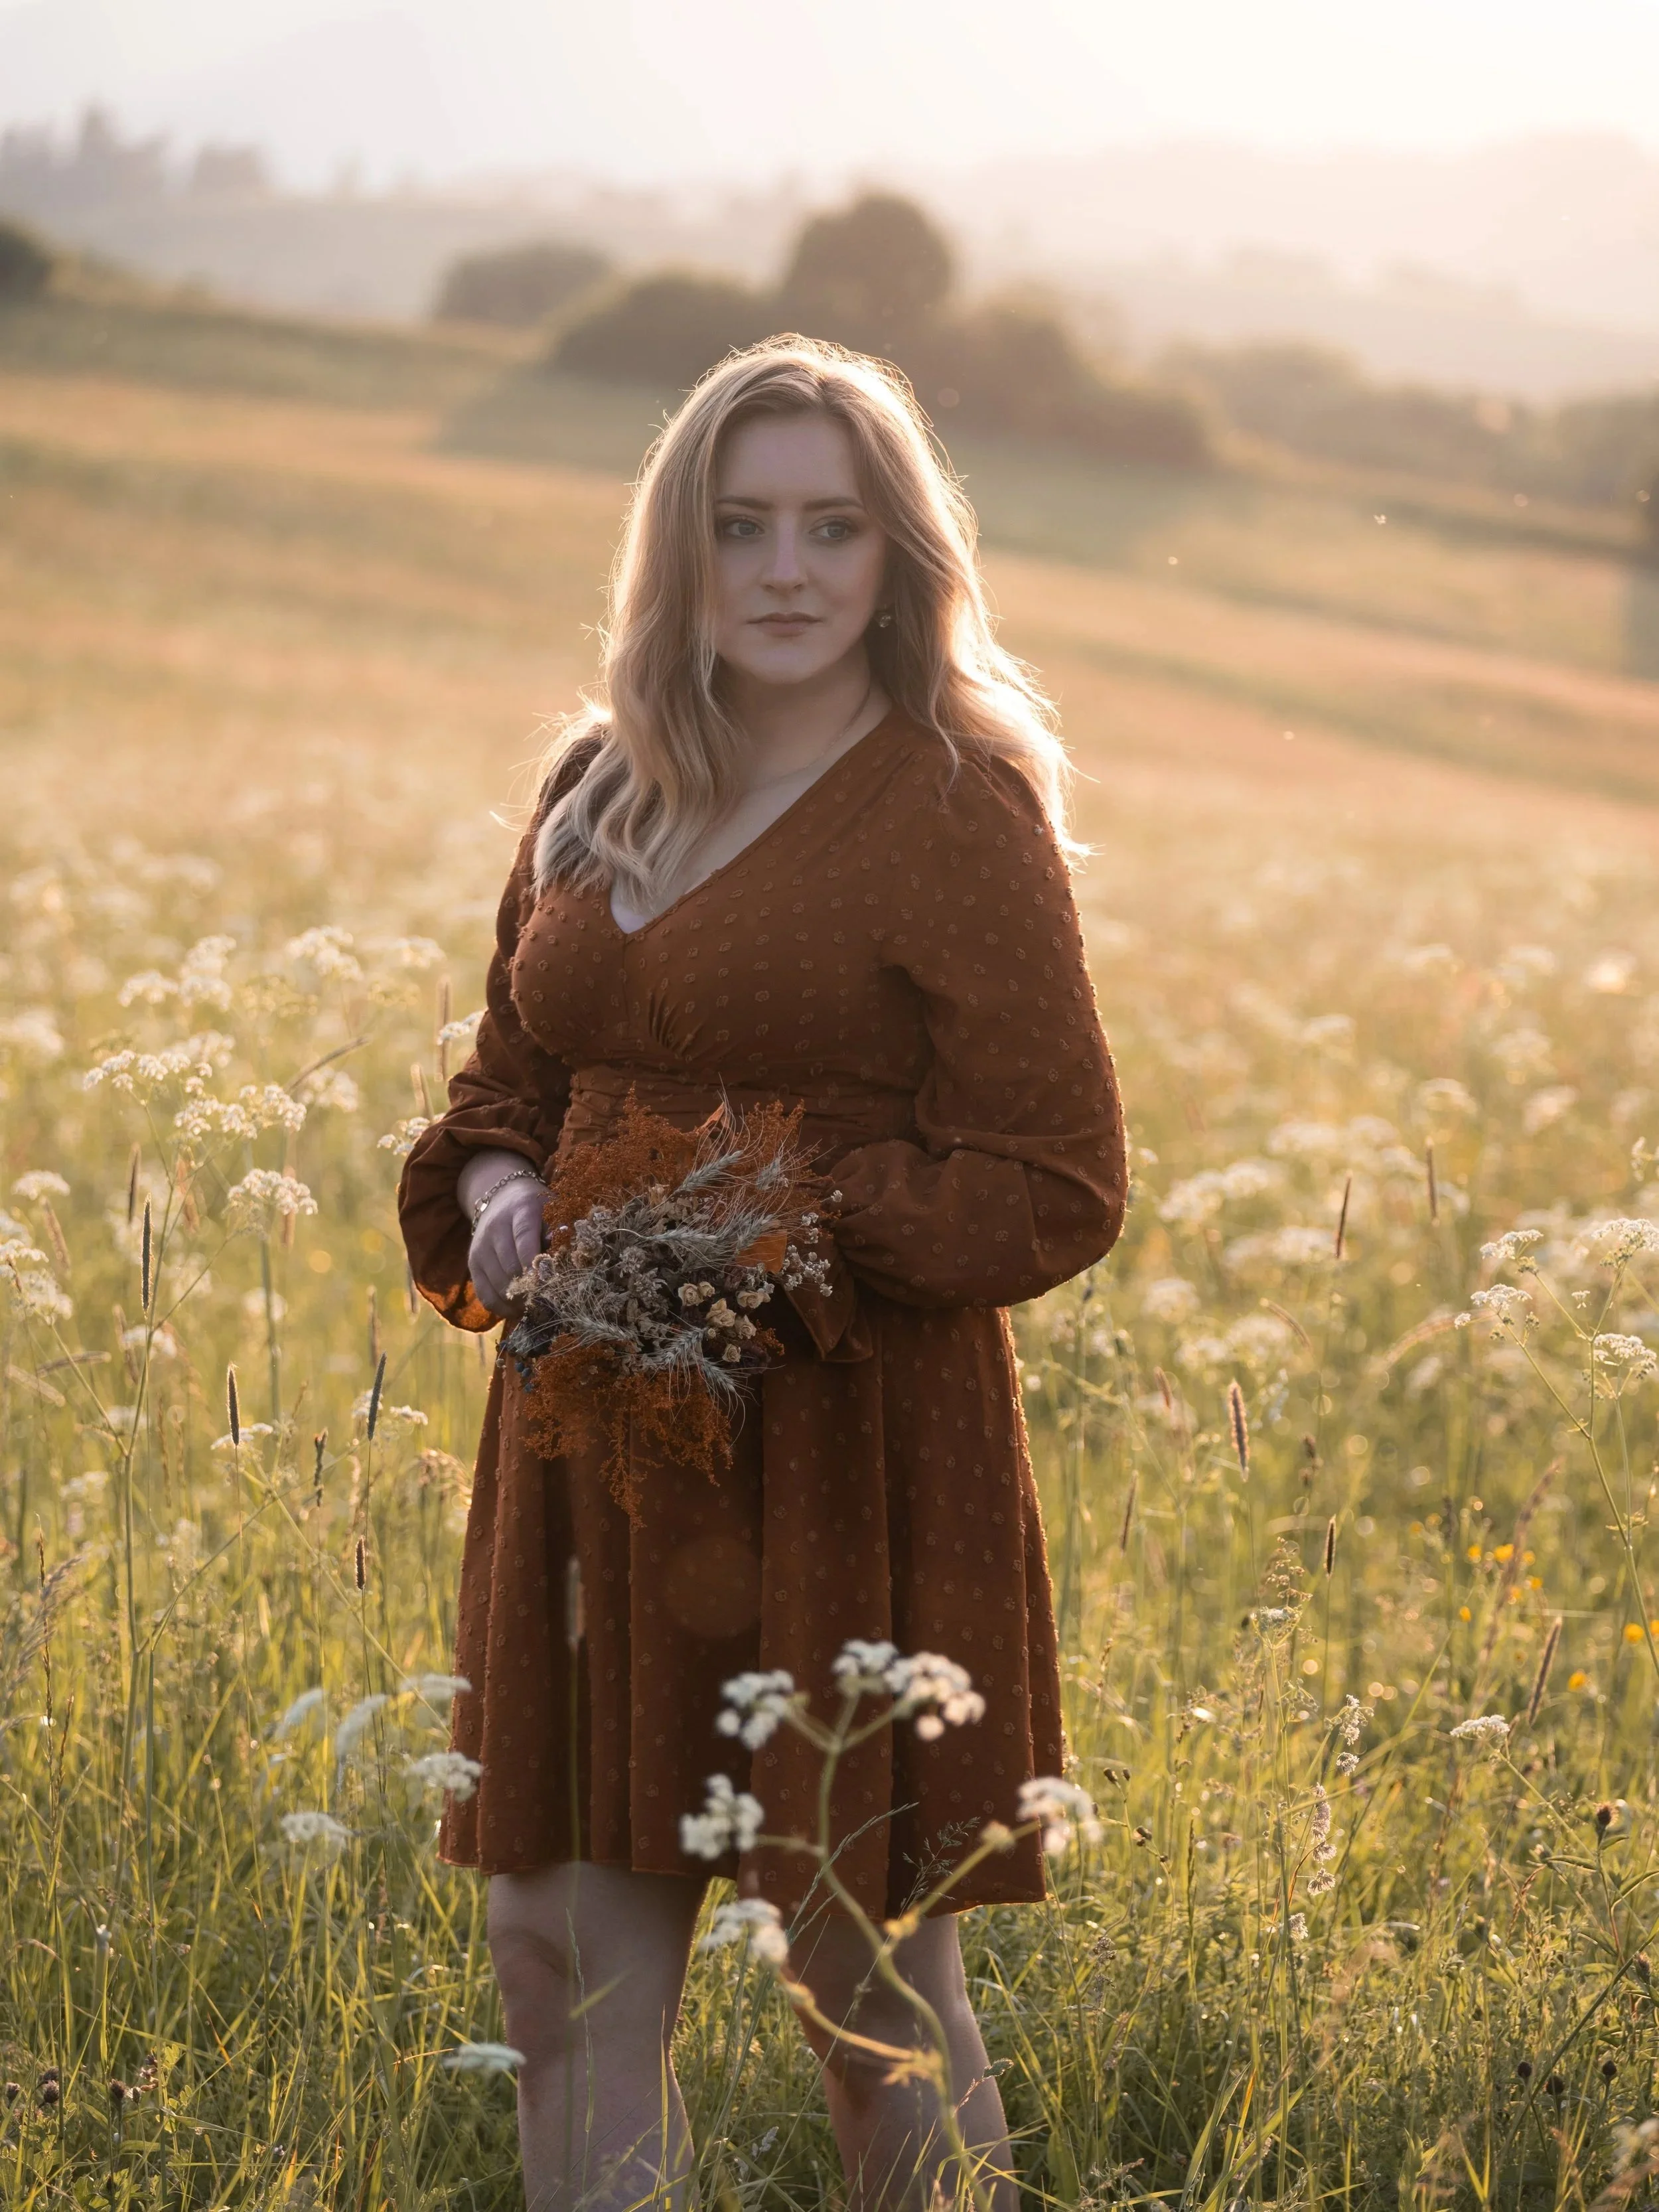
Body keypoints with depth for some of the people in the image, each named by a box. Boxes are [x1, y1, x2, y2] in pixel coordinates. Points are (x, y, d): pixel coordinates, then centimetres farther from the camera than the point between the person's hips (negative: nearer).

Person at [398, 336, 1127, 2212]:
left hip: (844, 1466, -6)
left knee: (874, 1991, 5)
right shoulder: (598, 793, 10)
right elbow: (510, 1080, 20)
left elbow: (1055, 1190, -10)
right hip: (594, 1438, 6)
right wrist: (495, 1195, -2)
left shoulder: (956, 821, -9)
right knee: (562, 1957, 9)